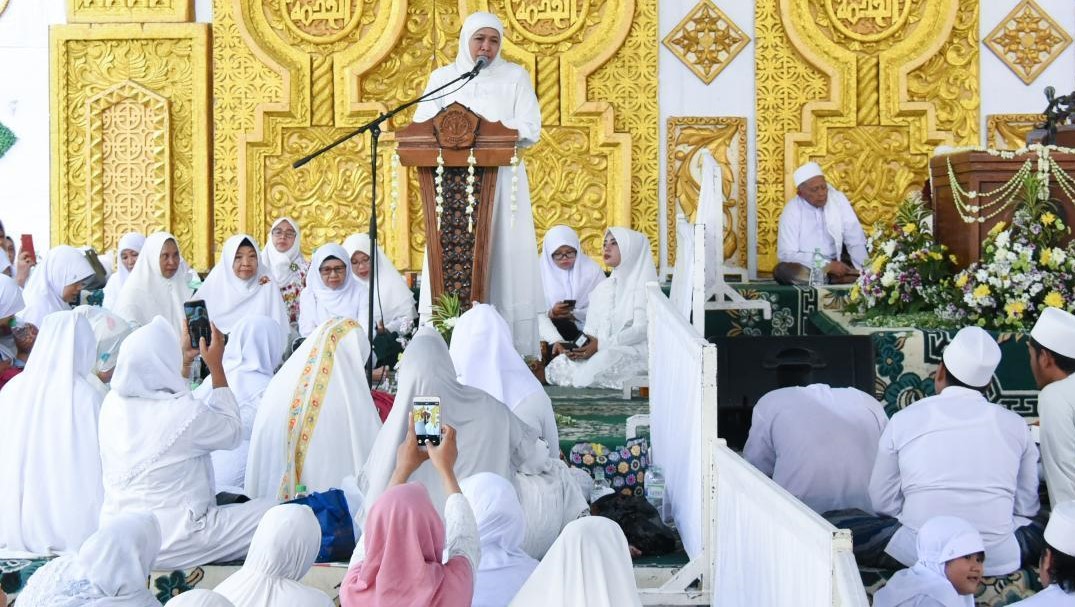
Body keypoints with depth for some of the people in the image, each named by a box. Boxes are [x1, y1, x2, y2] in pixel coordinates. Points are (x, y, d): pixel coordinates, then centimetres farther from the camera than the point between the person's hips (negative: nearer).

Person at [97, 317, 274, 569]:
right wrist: (217, 368, 4)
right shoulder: (187, 414, -22)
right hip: (170, 545, -8)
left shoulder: (112, 404, -3)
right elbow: (233, 431, 0)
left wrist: (184, 360, 24)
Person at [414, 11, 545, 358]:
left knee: (503, 259, -6)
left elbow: (531, 129, -2)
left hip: (501, 181, -1)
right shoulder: (442, 77, 14)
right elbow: (421, 126, 5)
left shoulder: (515, 76, 8)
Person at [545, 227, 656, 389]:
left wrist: (601, 345, -20)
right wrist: (579, 346, -9)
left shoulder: (642, 283, -1)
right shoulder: (602, 288, 20)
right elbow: (591, 330, 14)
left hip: (633, 350, -6)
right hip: (601, 352, 6)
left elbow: (641, 329, -13)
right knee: (559, 366, -20)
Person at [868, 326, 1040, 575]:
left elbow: (883, 503, 2)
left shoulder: (904, 420, -2)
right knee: (1038, 528, 30)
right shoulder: (1014, 424, 1)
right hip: (995, 561, 2)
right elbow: (1026, 507, 8)